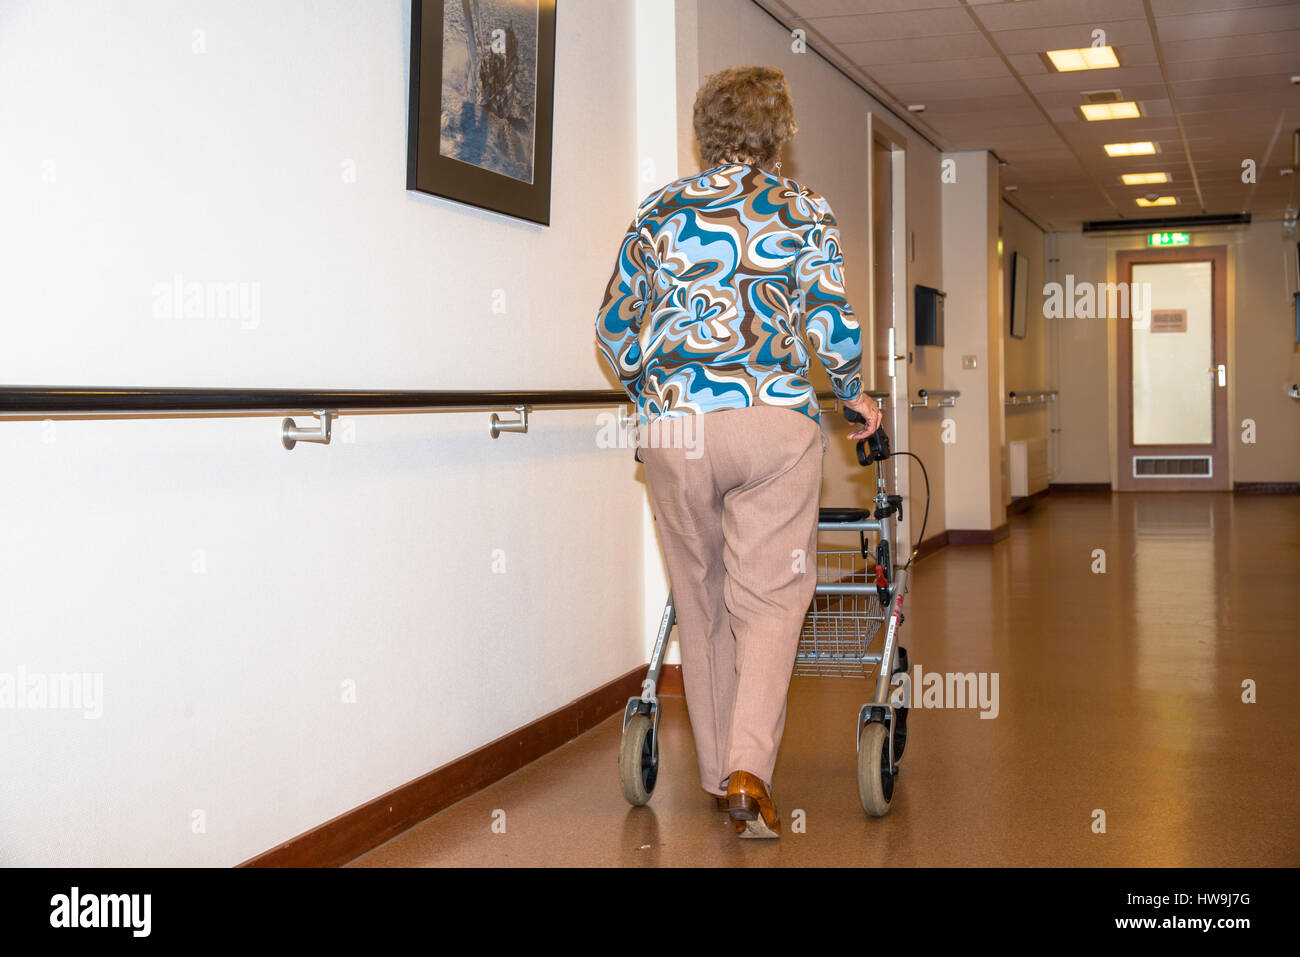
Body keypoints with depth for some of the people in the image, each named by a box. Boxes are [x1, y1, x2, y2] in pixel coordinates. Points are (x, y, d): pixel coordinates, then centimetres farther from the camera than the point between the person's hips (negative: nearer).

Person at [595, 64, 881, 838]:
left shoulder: (661, 210, 11)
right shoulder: (805, 211, 7)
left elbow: (614, 327, 10)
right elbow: (834, 326, 1)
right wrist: (855, 397, 19)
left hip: (672, 427, 2)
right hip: (774, 421, -2)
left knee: (700, 601, 13)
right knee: (770, 599, 4)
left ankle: (719, 772, 21)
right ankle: (749, 770, -11)